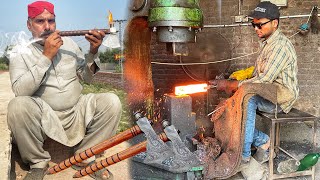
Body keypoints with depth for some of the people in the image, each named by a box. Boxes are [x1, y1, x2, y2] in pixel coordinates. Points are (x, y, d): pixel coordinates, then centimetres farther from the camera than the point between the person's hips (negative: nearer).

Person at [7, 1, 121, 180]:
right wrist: (46, 56, -20)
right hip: (43, 118, -3)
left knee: (112, 102, -19)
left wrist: (93, 51, -7)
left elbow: (86, 77, 11)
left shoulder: (68, 43, 9)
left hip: (77, 113, 3)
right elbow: (20, 91, -18)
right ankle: (38, 162, -8)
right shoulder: (21, 51, -1)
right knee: (18, 106, -33)